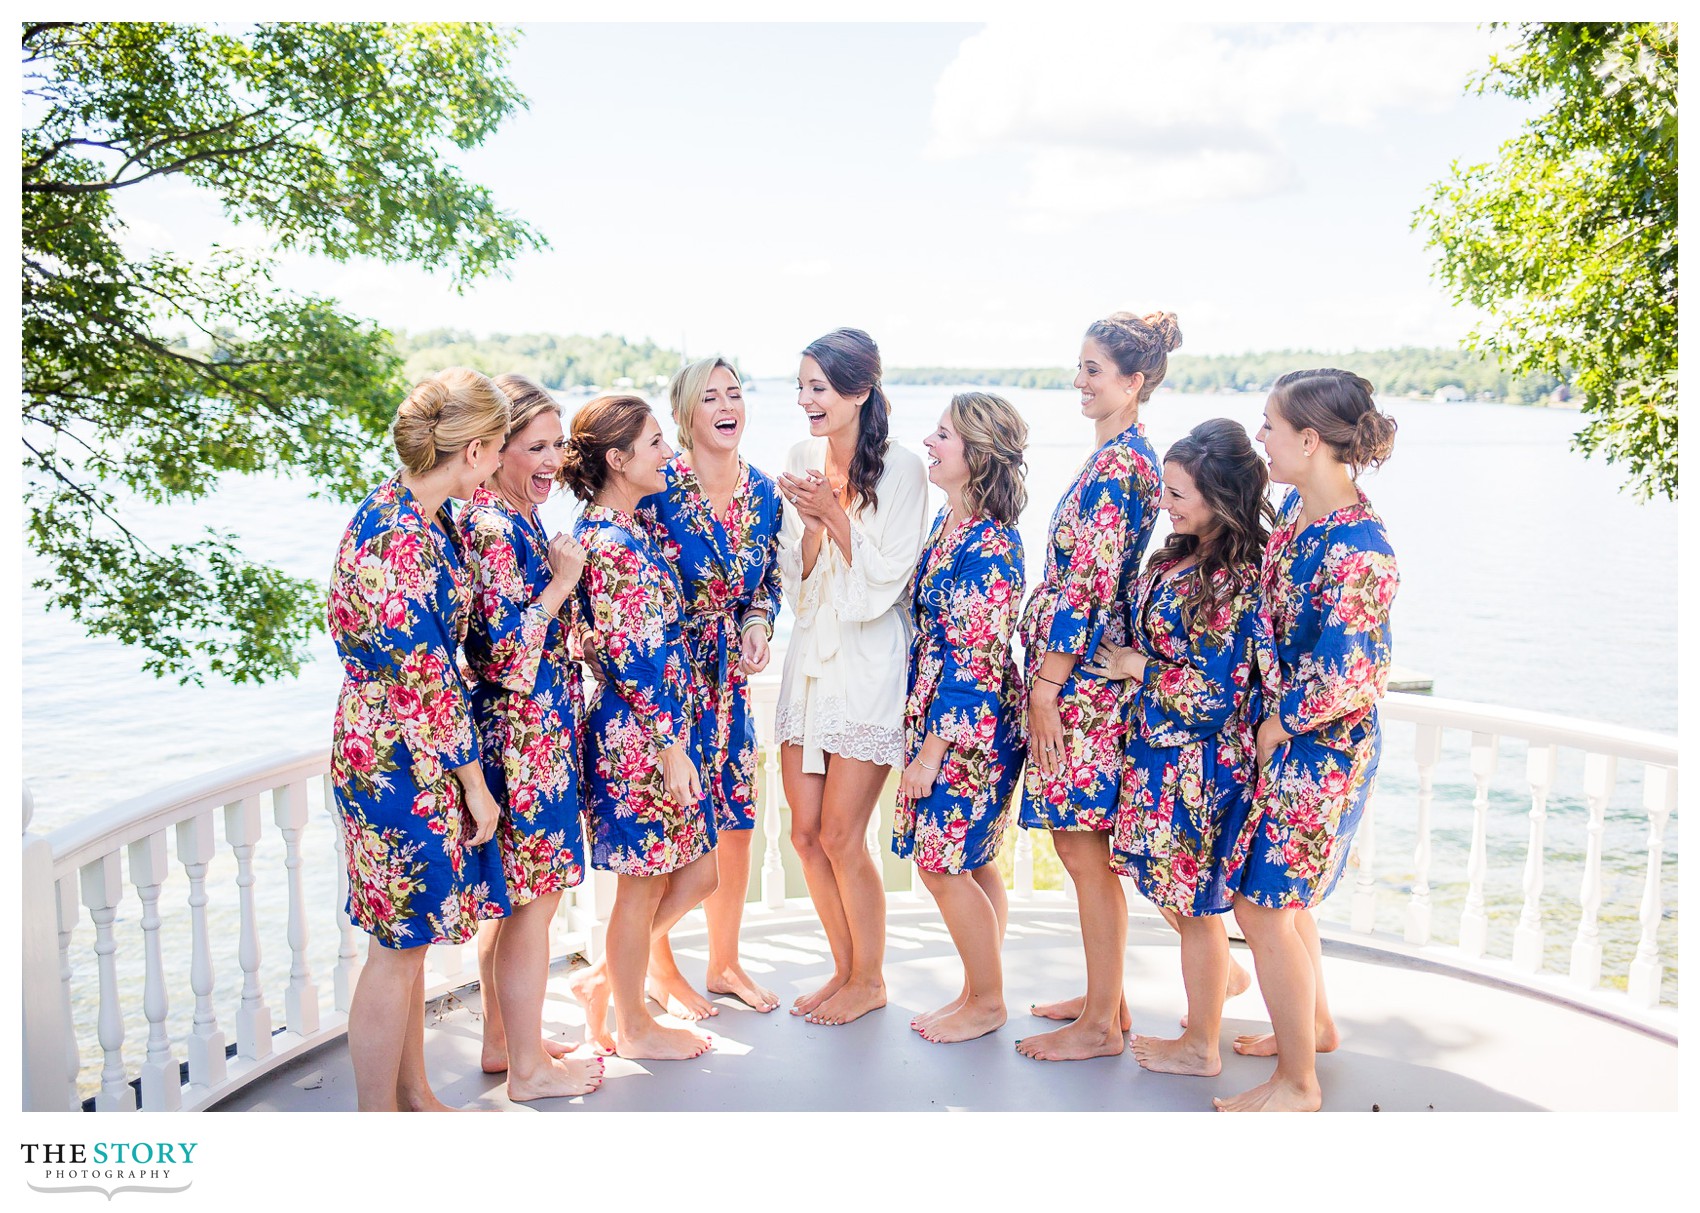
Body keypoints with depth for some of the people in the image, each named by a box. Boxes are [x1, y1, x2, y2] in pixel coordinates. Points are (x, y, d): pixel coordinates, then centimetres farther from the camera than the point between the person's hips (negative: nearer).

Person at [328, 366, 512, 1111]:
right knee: (397, 950, 5)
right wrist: (474, 786, -13)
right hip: (402, 764, -10)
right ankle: (378, 1117, 22)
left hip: (384, 752, 10)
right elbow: (425, 685, -21)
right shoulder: (403, 542, -25)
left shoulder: (400, 508, 5)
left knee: (409, 939, 20)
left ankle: (414, 1097, 36)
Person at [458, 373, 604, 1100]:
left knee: (514, 896, 19)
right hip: (525, 733, -10)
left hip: (534, 729, 10)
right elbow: (509, 645, -25)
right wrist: (562, 579, -17)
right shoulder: (491, 527, -20)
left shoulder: (520, 517, 10)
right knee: (531, 899, 3)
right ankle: (529, 1067, 18)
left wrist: (560, 573, 10)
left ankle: (503, 1040, 34)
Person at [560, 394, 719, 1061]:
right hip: (641, 737, -10)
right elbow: (630, 658, -21)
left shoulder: (626, 525, 11)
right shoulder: (612, 542, -19)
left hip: (665, 726, 10)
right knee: (644, 883, 7)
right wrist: (671, 747, -18)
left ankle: (601, 979, 31)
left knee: (696, 873, 16)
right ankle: (633, 1026, 26)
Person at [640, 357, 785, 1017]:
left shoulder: (765, 492, 4)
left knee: (737, 820, 10)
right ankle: (661, 971, 23)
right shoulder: (655, 487, -13)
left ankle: (725, 962, 29)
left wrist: (757, 625, -5)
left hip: (728, 677, 5)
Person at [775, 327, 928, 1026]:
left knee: (840, 836, -2)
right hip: (811, 656, 6)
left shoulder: (901, 470, -11)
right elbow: (798, 582, 5)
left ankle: (870, 980, 21)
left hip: (872, 663, -6)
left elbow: (882, 584, -13)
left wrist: (834, 514, -19)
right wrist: (810, 522, -13)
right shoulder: (803, 459, 5)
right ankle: (846, 969, 29)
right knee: (806, 833, 9)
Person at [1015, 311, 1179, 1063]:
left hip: (1080, 676, -10)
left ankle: (1101, 1025, 12)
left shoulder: (1116, 465, -16)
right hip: (1093, 669, 10)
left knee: (1083, 850, 0)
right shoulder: (1126, 456, 15)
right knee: (1086, 845, 17)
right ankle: (1105, 995, 29)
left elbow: (1087, 589, -20)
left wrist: (1046, 687, -17)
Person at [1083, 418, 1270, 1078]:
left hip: (1201, 760, -8)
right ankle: (1222, 974, 46)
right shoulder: (1183, 554, 5)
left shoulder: (1237, 579, -22)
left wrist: (1135, 667, -13)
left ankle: (1201, 1047, 25)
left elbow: (1214, 692, -23)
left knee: (1192, 903, 7)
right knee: (1174, 889, 21)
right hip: (1160, 748, 8)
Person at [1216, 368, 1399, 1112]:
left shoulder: (1358, 550, -25)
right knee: (1279, 896, 21)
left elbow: (1338, 679, -25)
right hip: (1277, 727, 9)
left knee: (1263, 908, 0)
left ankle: (1297, 1083, 18)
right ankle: (1314, 1026, 44)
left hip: (1320, 747, -9)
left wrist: (1274, 728, -12)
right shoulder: (1296, 509, 2)